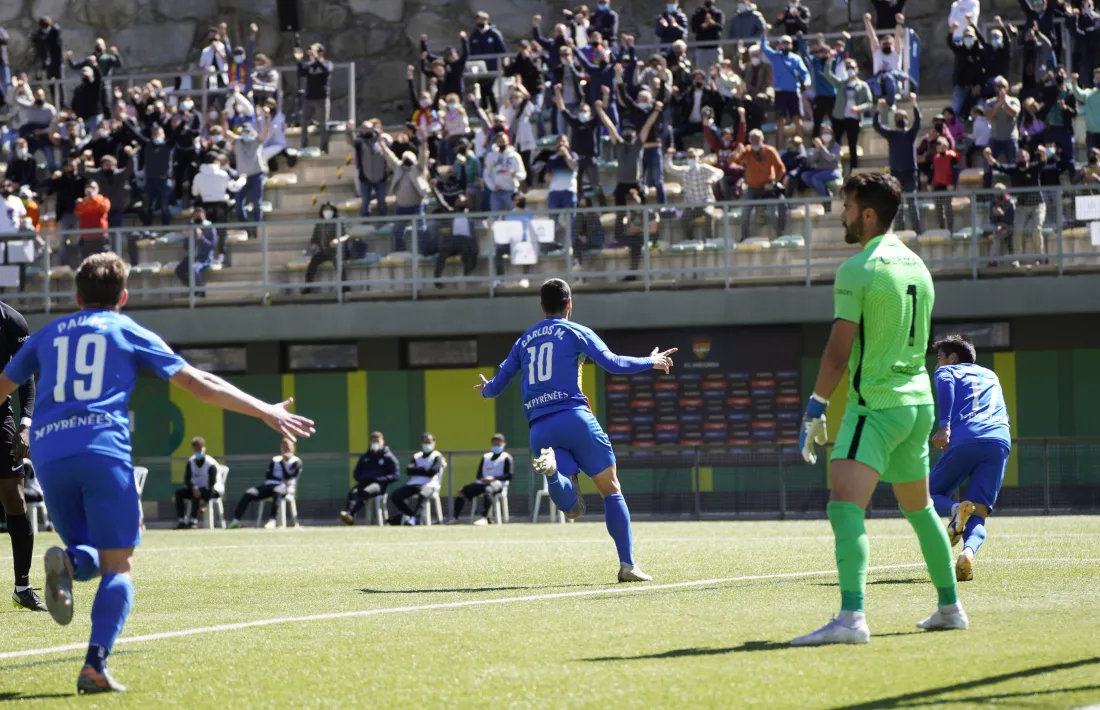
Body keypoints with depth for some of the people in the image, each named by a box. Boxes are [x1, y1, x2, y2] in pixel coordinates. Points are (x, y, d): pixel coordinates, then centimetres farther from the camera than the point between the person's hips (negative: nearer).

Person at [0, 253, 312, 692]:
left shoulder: (47, 335, 24)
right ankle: (95, 665, -22)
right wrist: (266, 412, 15)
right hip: (104, 450, -3)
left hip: (48, 455, 3)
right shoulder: (129, 332, 15)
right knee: (119, 565, 0)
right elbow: (198, 384, 11)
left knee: (92, 557, 18)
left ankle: (70, 561, -21)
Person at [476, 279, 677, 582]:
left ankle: (550, 466, -36)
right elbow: (613, 364, -1)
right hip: (574, 417, -3)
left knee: (572, 509, -5)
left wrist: (485, 390, 49)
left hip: (539, 428, 3)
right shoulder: (576, 332, 9)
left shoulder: (524, 341, 22)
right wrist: (650, 362, 15)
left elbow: (496, 387, 25)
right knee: (612, 491, 8)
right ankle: (627, 565, 0)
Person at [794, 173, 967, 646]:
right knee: (919, 509, 22)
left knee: (845, 506, -19)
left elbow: (839, 352, -14)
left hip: (875, 404, -9)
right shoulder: (916, 266, 12)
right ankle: (950, 607, 30)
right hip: (918, 398, 9)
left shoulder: (858, 270, -12)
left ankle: (852, 617, -34)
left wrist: (815, 408, -8)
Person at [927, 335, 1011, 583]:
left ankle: (956, 509, -22)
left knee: (930, 497, 14)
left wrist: (944, 426, -14)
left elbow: (945, 384, -3)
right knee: (978, 516, 3)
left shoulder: (947, 371, 21)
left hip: (965, 439, -4)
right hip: (1001, 440, 4)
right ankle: (969, 551, -32)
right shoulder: (990, 376, 36)